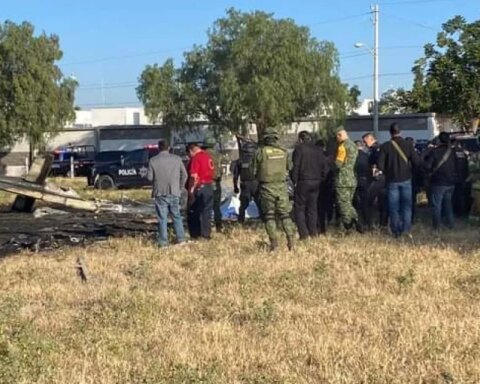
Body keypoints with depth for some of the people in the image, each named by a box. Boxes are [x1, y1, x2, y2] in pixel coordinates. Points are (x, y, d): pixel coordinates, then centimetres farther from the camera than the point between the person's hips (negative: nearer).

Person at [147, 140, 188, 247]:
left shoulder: (153, 160, -5)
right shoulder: (177, 159, 1)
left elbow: (149, 177, -4)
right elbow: (184, 175, 3)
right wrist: (180, 187, 15)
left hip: (160, 193, -2)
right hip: (174, 192, 2)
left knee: (162, 218, 3)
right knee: (176, 216, 13)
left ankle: (163, 241, 4)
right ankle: (180, 238, 13)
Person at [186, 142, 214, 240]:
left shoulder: (196, 158, -13)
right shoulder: (207, 156, 12)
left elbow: (194, 177, -19)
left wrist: (191, 190, -17)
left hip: (199, 188, -8)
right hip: (209, 187, 8)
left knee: (194, 214, 0)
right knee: (206, 212, 11)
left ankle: (195, 236, -1)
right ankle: (206, 235, 13)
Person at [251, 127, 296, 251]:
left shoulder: (260, 152, -8)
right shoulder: (283, 151, 2)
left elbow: (254, 171, -2)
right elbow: (289, 167, 14)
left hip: (267, 187, -3)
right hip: (281, 186, 3)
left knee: (269, 216, 5)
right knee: (285, 214, 10)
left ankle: (274, 242, -1)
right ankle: (290, 239, -1)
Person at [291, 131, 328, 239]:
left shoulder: (299, 149, -8)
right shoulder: (318, 150, 10)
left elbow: (295, 166, -12)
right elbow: (325, 168, 11)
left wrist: (294, 181, -5)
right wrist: (321, 179, 14)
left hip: (303, 182, -5)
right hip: (316, 182, 6)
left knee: (299, 207, 1)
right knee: (312, 207, 13)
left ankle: (303, 233, -8)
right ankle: (313, 232, 12)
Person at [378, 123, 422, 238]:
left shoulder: (385, 146, -8)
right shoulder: (408, 145, -5)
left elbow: (380, 165, -10)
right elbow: (417, 162, -6)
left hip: (392, 181, -1)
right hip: (406, 180, 1)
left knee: (394, 207, 8)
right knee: (406, 205, 9)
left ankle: (396, 232, 10)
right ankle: (406, 229, -3)